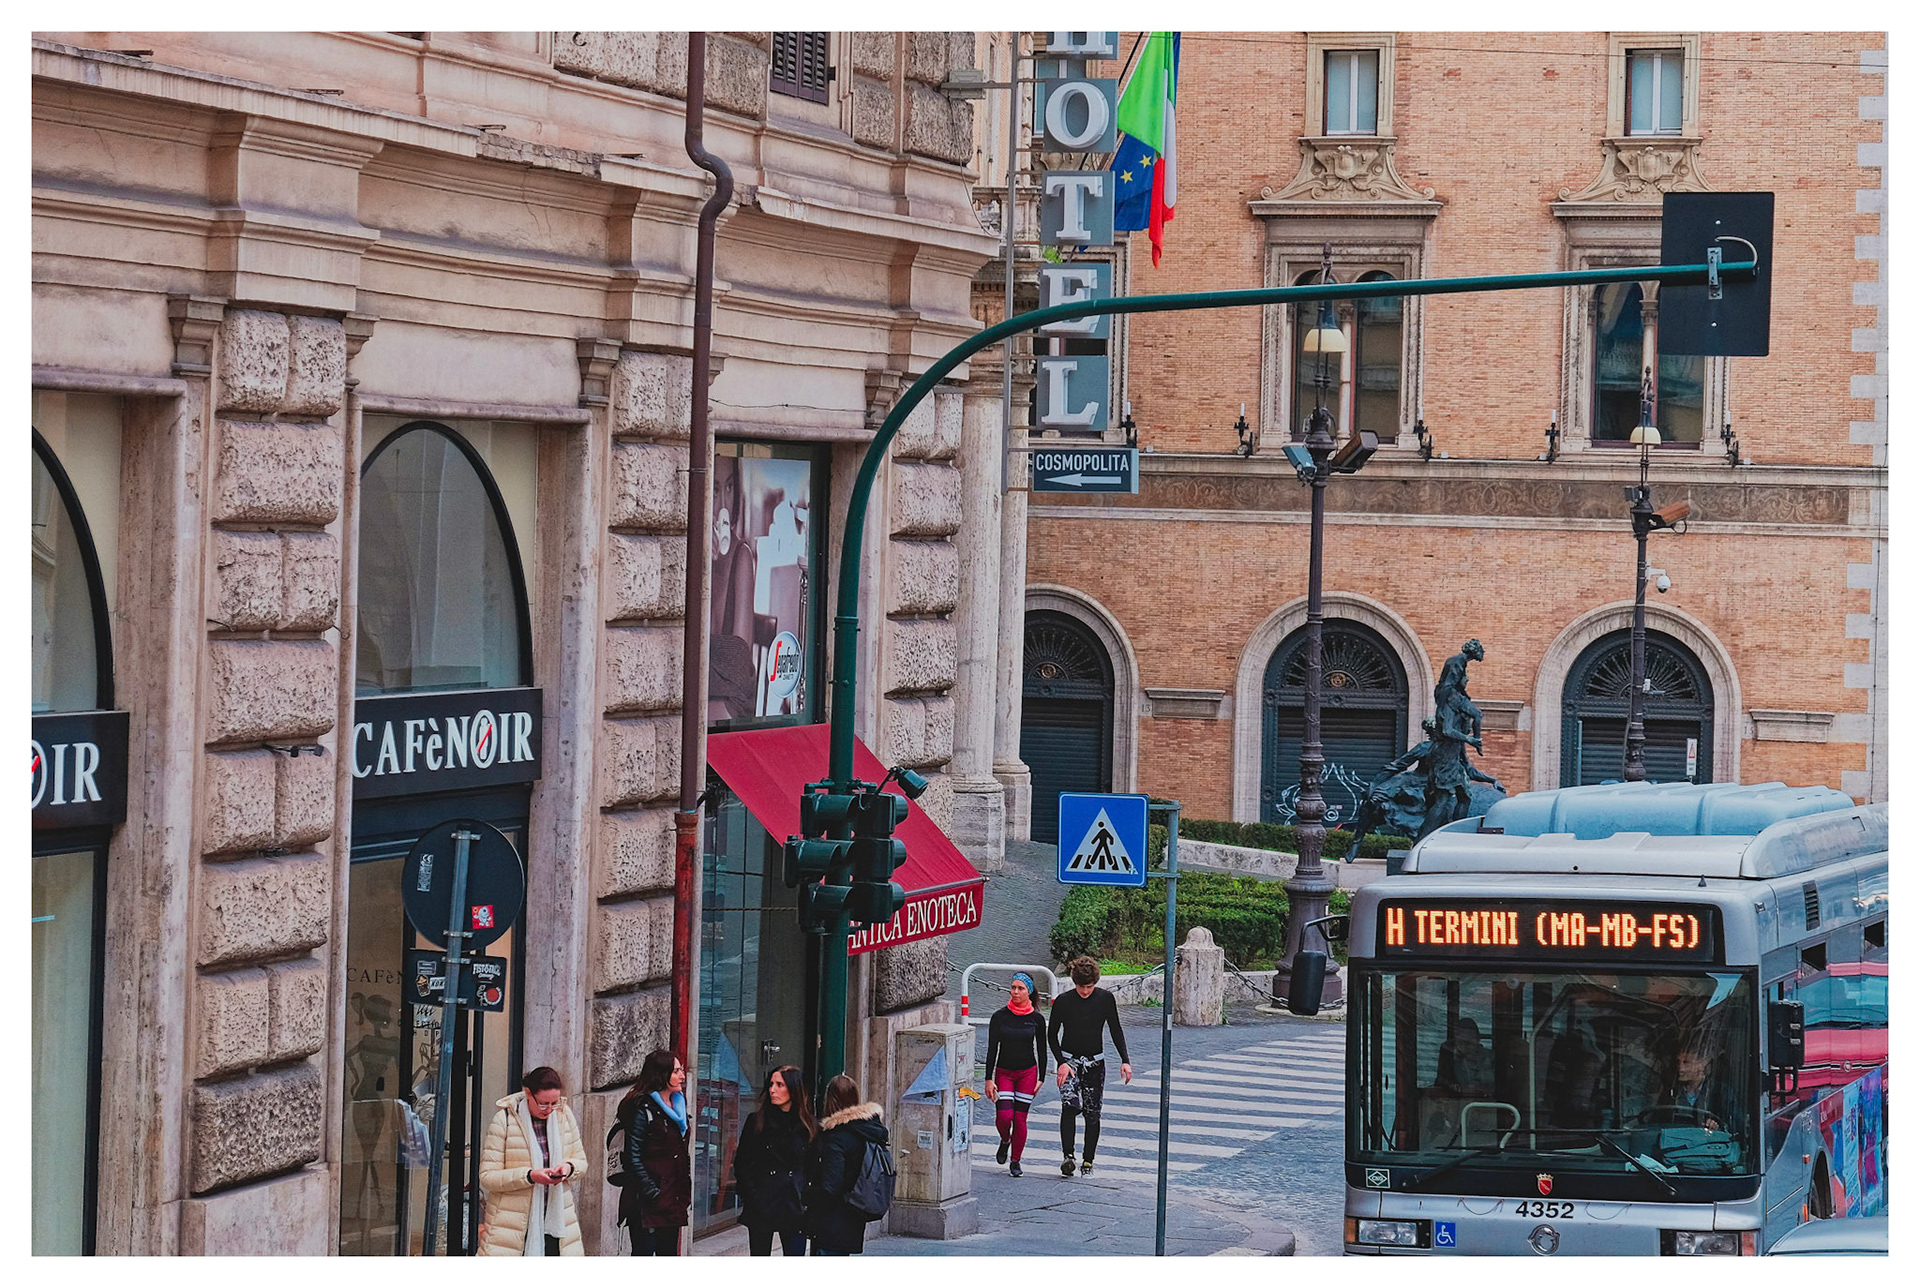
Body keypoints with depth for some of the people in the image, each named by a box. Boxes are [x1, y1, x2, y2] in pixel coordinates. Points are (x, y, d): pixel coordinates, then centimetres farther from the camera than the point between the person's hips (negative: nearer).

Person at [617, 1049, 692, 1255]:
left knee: (669, 1253, 9)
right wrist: (652, 1192, -17)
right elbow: (634, 1157, -13)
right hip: (647, 1201, -8)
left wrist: (685, 1192, 13)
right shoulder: (644, 1108, -9)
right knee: (644, 1255, -7)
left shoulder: (678, 1105, 15)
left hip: (673, 1198, 8)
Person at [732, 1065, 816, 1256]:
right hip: (761, 1210, -1)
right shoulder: (756, 1122, 3)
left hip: (795, 1210, 1)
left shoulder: (808, 1126, 6)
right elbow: (742, 1165, 3)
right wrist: (751, 1197, -6)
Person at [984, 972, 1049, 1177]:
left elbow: (1042, 1050, 6)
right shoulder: (1000, 1017, -4)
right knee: (1004, 1116, -12)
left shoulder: (1036, 1019, -2)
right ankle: (1005, 1141, 21)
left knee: (1020, 1118, 0)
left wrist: (1040, 1079, 3)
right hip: (1003, 1073, 0)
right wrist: (989, 1079, -9)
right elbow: (992, 1049, -4)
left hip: (1027, 1073, 0)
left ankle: (1015, 1161, 14)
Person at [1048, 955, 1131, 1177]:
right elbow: (1052, 1035, -2)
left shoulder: (1105, 999, -3)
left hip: (1095, 1062, 2)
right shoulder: (1063, 1001, -7)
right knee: (1070, 1104, -23)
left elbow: (1116, 1031, 4)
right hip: (1069, 1059, -2)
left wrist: (1124, 1061, -6)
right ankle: (1068, 1156, -30)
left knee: (1092, 1113, 0)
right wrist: (1061, 1063, -14)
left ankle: (1088, 1160, 13)